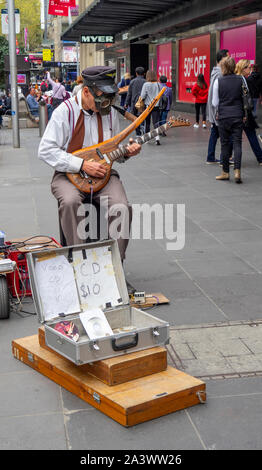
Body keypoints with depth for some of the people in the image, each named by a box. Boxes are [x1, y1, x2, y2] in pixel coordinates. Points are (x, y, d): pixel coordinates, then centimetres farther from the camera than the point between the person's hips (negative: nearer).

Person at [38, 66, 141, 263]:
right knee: (70, 202, -35)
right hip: (69, 174, -3)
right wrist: (83, 165, -20)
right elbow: (46, 150, -13)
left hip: (103, 173, 4)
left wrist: (126, 151, -3)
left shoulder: (110, 112, 8)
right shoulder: (65, 111, -8)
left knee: (121, 206, -24)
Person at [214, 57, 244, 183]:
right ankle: (237, 171, -11)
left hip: (223, 116, -1)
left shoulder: (218, 81, -5)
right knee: (237, 143, 2)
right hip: (237, 116, 1)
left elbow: (215, 103, 0)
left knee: (225, 144, 7)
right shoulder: (240, 80, -1)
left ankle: (225, 172, 13)